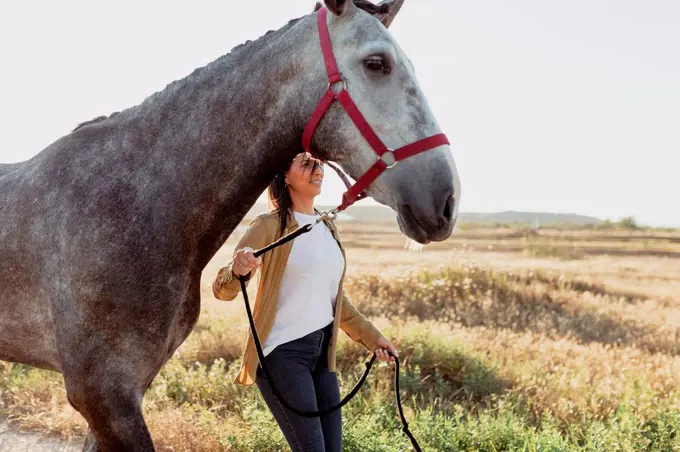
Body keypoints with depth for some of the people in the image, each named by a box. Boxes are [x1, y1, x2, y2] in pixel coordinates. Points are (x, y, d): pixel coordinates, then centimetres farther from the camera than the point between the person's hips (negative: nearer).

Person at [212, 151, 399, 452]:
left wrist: (370, 336, 20)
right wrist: (237, 270, -39)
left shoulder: (327, 228, 12)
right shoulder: (270, 226, -10)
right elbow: (223, 290, -18)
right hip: (282, 353, -7)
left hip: (322, 352, 7)